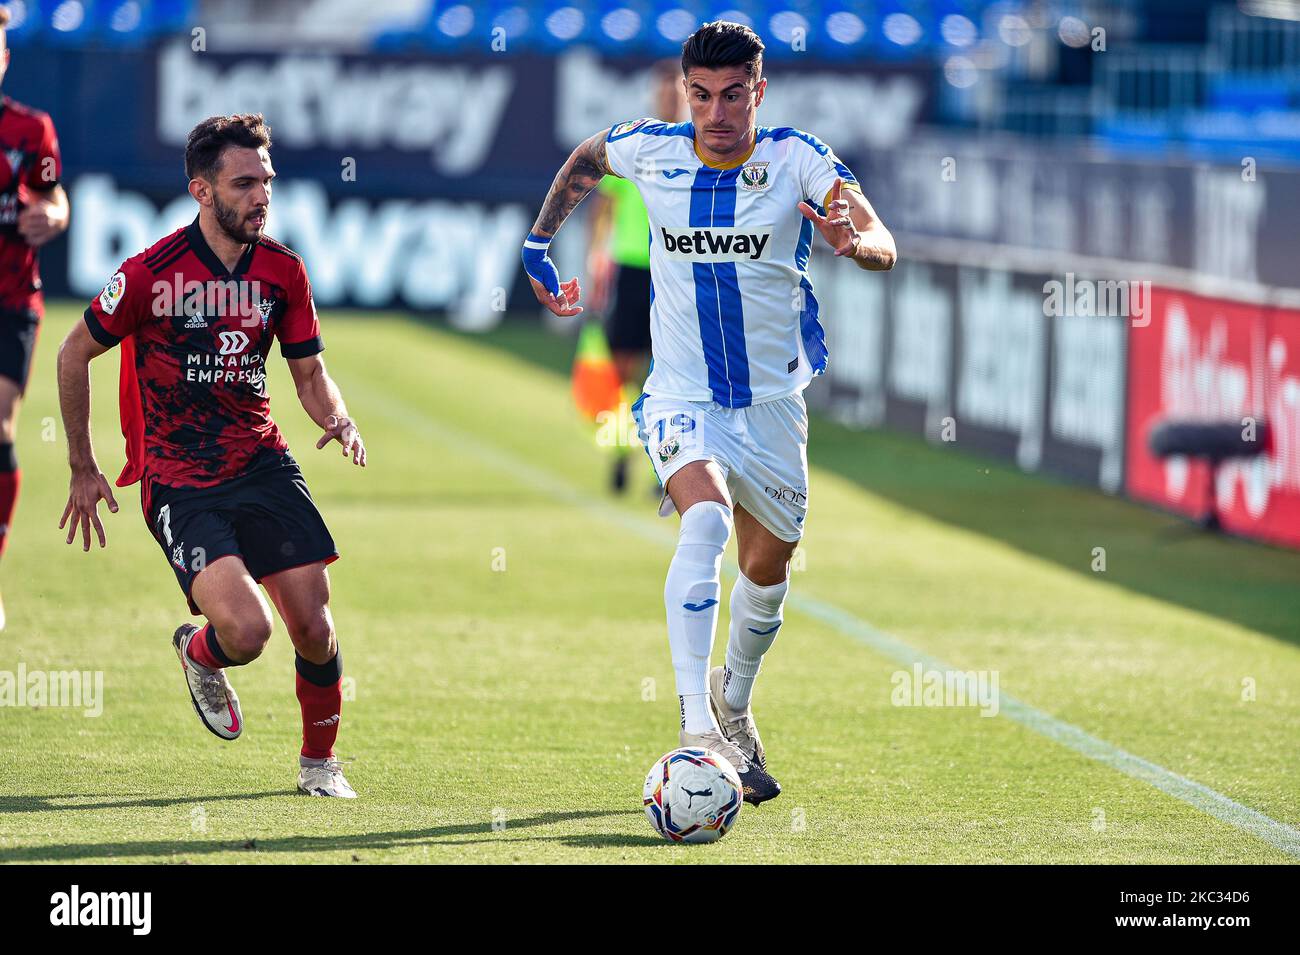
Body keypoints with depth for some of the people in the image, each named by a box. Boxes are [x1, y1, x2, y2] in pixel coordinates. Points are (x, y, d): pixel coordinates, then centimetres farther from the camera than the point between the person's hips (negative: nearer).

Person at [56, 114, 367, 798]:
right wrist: (82, 470, 4)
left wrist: (337, 420, -11)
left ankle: (319, 761, 22)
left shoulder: (283, 270, 0)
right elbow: (74, 353, 0)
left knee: (312, 626, -4)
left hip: (262, 464, 4)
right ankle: (199, 654, 17)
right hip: (177, 483, -4)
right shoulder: (151, 273, -13)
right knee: (246, 629, -21)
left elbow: (309, 371, 12)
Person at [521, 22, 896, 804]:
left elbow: (885, 248, -26)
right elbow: (587, 158, 17)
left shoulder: (799, 160, -14)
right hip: (682, 398, -2)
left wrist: (855, 242, -48)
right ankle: (697, 725, -35)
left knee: (768, 569, 15)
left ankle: (734, 703, 45)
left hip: (773, 402, 2)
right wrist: (538, 247, 14)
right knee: (706, 520, -29)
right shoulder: (649, 150, -8)